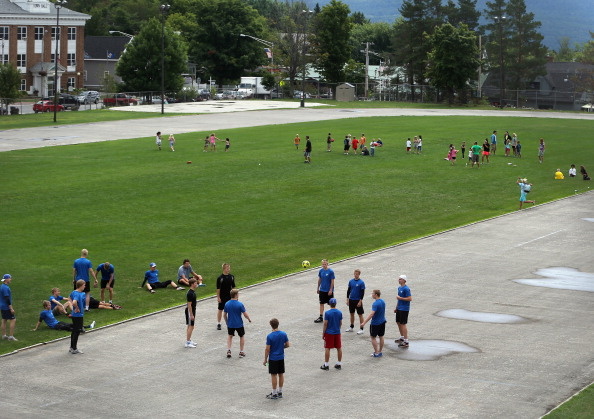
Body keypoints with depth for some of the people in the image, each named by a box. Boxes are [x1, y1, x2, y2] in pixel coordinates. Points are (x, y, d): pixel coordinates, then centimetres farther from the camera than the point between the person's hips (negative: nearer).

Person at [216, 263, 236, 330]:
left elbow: (233, 287, 11)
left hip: (230, 296, 4)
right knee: (220, 310, 5)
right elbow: (218, 288, -9)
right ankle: (218, 324, 15)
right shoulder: (220, 278, -11)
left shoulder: (231, 277, 2)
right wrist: (218, 297, -11)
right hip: (222, 297, -4)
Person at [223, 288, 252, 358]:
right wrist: (249, 319, 6)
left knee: (229, 336, 25)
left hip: (230, 324, 3)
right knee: (242, 336, 19)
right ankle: (241, 352, 21)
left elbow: (225, 315, 2)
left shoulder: (227, 304, -7)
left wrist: (227, 322, 17)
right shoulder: (240, 304, -18)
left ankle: (228, 350, 13)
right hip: (239, 324, -3)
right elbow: (245, 314, -14)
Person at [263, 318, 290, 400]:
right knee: (281, 374, 12)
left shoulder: (270, 336, -17)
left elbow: (267, 349, -14)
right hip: (281, 358, 5)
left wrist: (265, 359, -3)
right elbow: (287, 345, 3)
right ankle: (280, 392, 20)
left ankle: (274, 393, 7)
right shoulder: (283, 334, -4)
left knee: (274, 375, 2)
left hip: (273, 358, -5)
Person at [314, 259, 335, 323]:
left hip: (329, 291, -5)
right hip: (322, 290, 5)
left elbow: (332, 281, -12)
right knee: (321, 303, 6)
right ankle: (321, 317, 11)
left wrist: (331, 290, -15)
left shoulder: (331, 271, -14)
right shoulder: (321, 271, 1)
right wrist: (318, 288, 14)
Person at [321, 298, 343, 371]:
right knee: (339, 348, 13)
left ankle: (326, 365, 7)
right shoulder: (339, 312, -2)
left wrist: (323, 334, -2)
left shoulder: (327, 313, -14)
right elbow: (340, 323, 5)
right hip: (337, 333, 4)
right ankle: (339, 363, 20)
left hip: (329, 333, -4)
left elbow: (325, 324, -11)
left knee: (327, 348, 4)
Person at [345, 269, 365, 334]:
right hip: (351, 300, 5)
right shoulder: (351, 281, 4)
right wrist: (347, 299, 7)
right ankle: (351, 327, 27)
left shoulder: (361, 282, -10)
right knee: (352, 314, 15)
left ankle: (361, 329, 4)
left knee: (360, 314, 0)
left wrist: (360, 301, -14)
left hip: (358, 300, -5)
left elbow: (362, 292, -10)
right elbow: (348, 290, 11)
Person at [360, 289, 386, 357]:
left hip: (375, 323, -8)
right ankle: (380, 351, 23)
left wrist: (364, 323, -34)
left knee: (373, 337, 5)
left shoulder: (375, 304, -24)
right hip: (382, 322, 8)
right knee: (381, 337, 15)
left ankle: (376, 353, 6)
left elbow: (371, 314, -32)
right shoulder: (383, 302, 2)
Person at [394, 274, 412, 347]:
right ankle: (402, 338, 34)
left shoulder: (406, 289, -17)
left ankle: (406, 342, -4)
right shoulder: (399, 288, 12)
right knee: (398, 322, 18)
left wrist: (400, 298, -20)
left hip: (404, 309, -9)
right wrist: (396, 307, 21)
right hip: (399, 308, 9)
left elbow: (410, 299, -23)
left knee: (403, 324, -8)